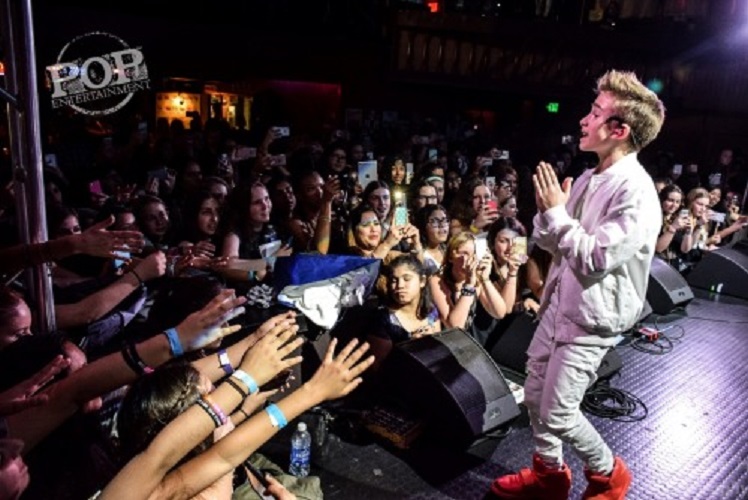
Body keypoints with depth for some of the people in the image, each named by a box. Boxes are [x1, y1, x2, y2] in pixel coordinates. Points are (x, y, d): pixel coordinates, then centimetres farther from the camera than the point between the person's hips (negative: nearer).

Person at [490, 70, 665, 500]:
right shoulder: (589, 178, 3)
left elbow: (594, 261, -27)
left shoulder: (636, 194, -21)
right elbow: (548, 241, 9)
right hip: (560, 304, 8)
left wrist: (557, 211, -21)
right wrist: (547, 209, -12)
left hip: (591, 319, -8)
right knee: (534, 395, 16)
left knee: (557, 412, 2)